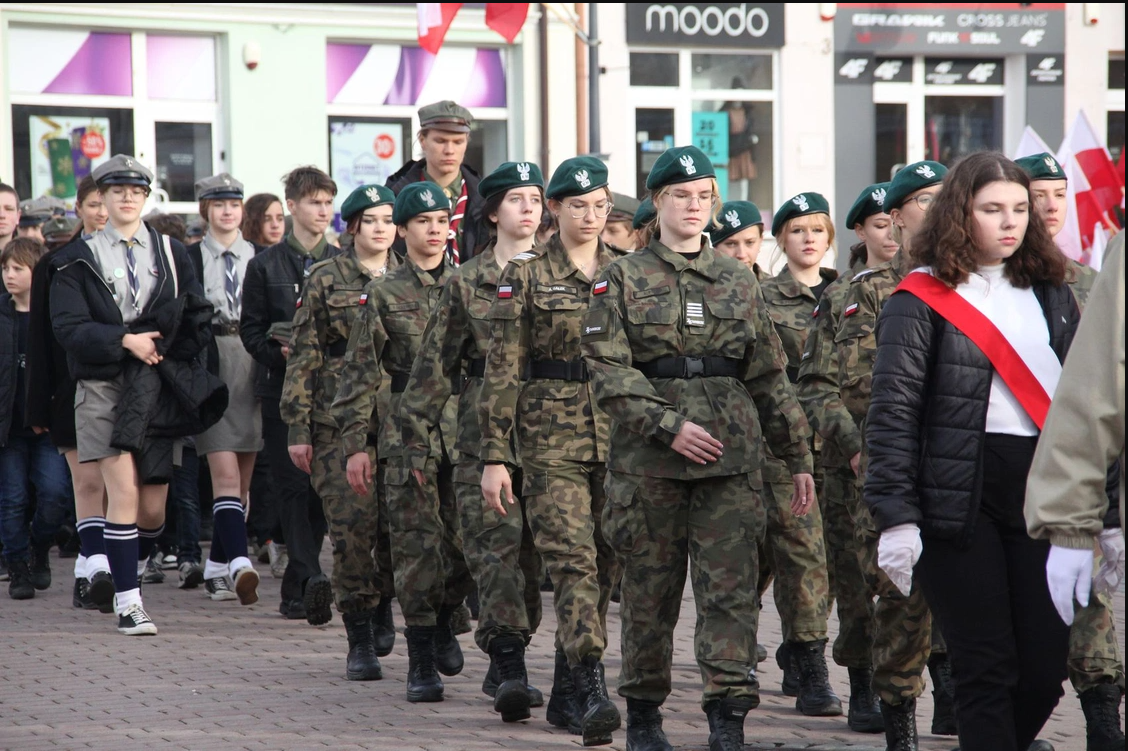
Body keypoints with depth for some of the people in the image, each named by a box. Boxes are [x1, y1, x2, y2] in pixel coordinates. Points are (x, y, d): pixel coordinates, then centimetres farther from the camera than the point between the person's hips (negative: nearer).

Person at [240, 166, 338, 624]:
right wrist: (279, 353, -13)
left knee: (322, 485, 0)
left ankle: (296, 589, 11)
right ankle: (309, 578, -18)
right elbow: (250, 329, 5)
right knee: (293, 484, -10)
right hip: (282, 386, -2)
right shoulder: (265, 265, 7)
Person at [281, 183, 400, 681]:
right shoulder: (325, 279, 4)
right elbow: (304, 355, 3)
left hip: (403, 417, 2)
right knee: (352, 526, -8)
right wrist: (297, 428, -2)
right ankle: (360, 639, 1)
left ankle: (383, 607, 24)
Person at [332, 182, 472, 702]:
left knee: (469, 545, -2)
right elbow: (360, 372, 4)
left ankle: (442, 616, 28)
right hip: (406, 430, -2)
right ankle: (421, 663, 4)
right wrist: (355, 443, -1)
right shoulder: (384, 294, 4)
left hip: (467, 429, 2)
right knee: (417, 546, -4)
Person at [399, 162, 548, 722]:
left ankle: (505, 664, 17)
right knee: (495, 548, -14)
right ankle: (509, 668, -21)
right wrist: (417, 436, 3)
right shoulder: (466, 283, 6)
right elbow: (435, 364, 7)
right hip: (485, 436, -2)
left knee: (531, 554, 5)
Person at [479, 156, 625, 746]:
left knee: (604, 566, 7)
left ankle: (564, 695, 18)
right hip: (551, 433, -4)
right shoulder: (526, 274, -2)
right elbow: (501, 369, -4)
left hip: (618, 432, 4)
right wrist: (494, 456, -9)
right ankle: (593, 692, -24)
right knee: (572, 559, -16)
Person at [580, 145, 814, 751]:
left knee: (730, 587, -6)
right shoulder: (622, 280, 3)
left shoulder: (737, 279, 12)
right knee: (649, 589, 6)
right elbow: (609, 372, -6)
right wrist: (670, 426, -16)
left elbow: (769, 376, 14)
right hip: (648, 457, -2)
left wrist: (798, 456, 11)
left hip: (731, 451, 2)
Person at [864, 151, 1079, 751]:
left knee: (1045, 672, 1)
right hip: (960, 497, -5)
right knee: (985, 672, -5)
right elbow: (891, 414, -6)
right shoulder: (920, 300, 0)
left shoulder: (1052, 296, 16)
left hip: (1044, 493, 5)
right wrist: (895, 517, -15)